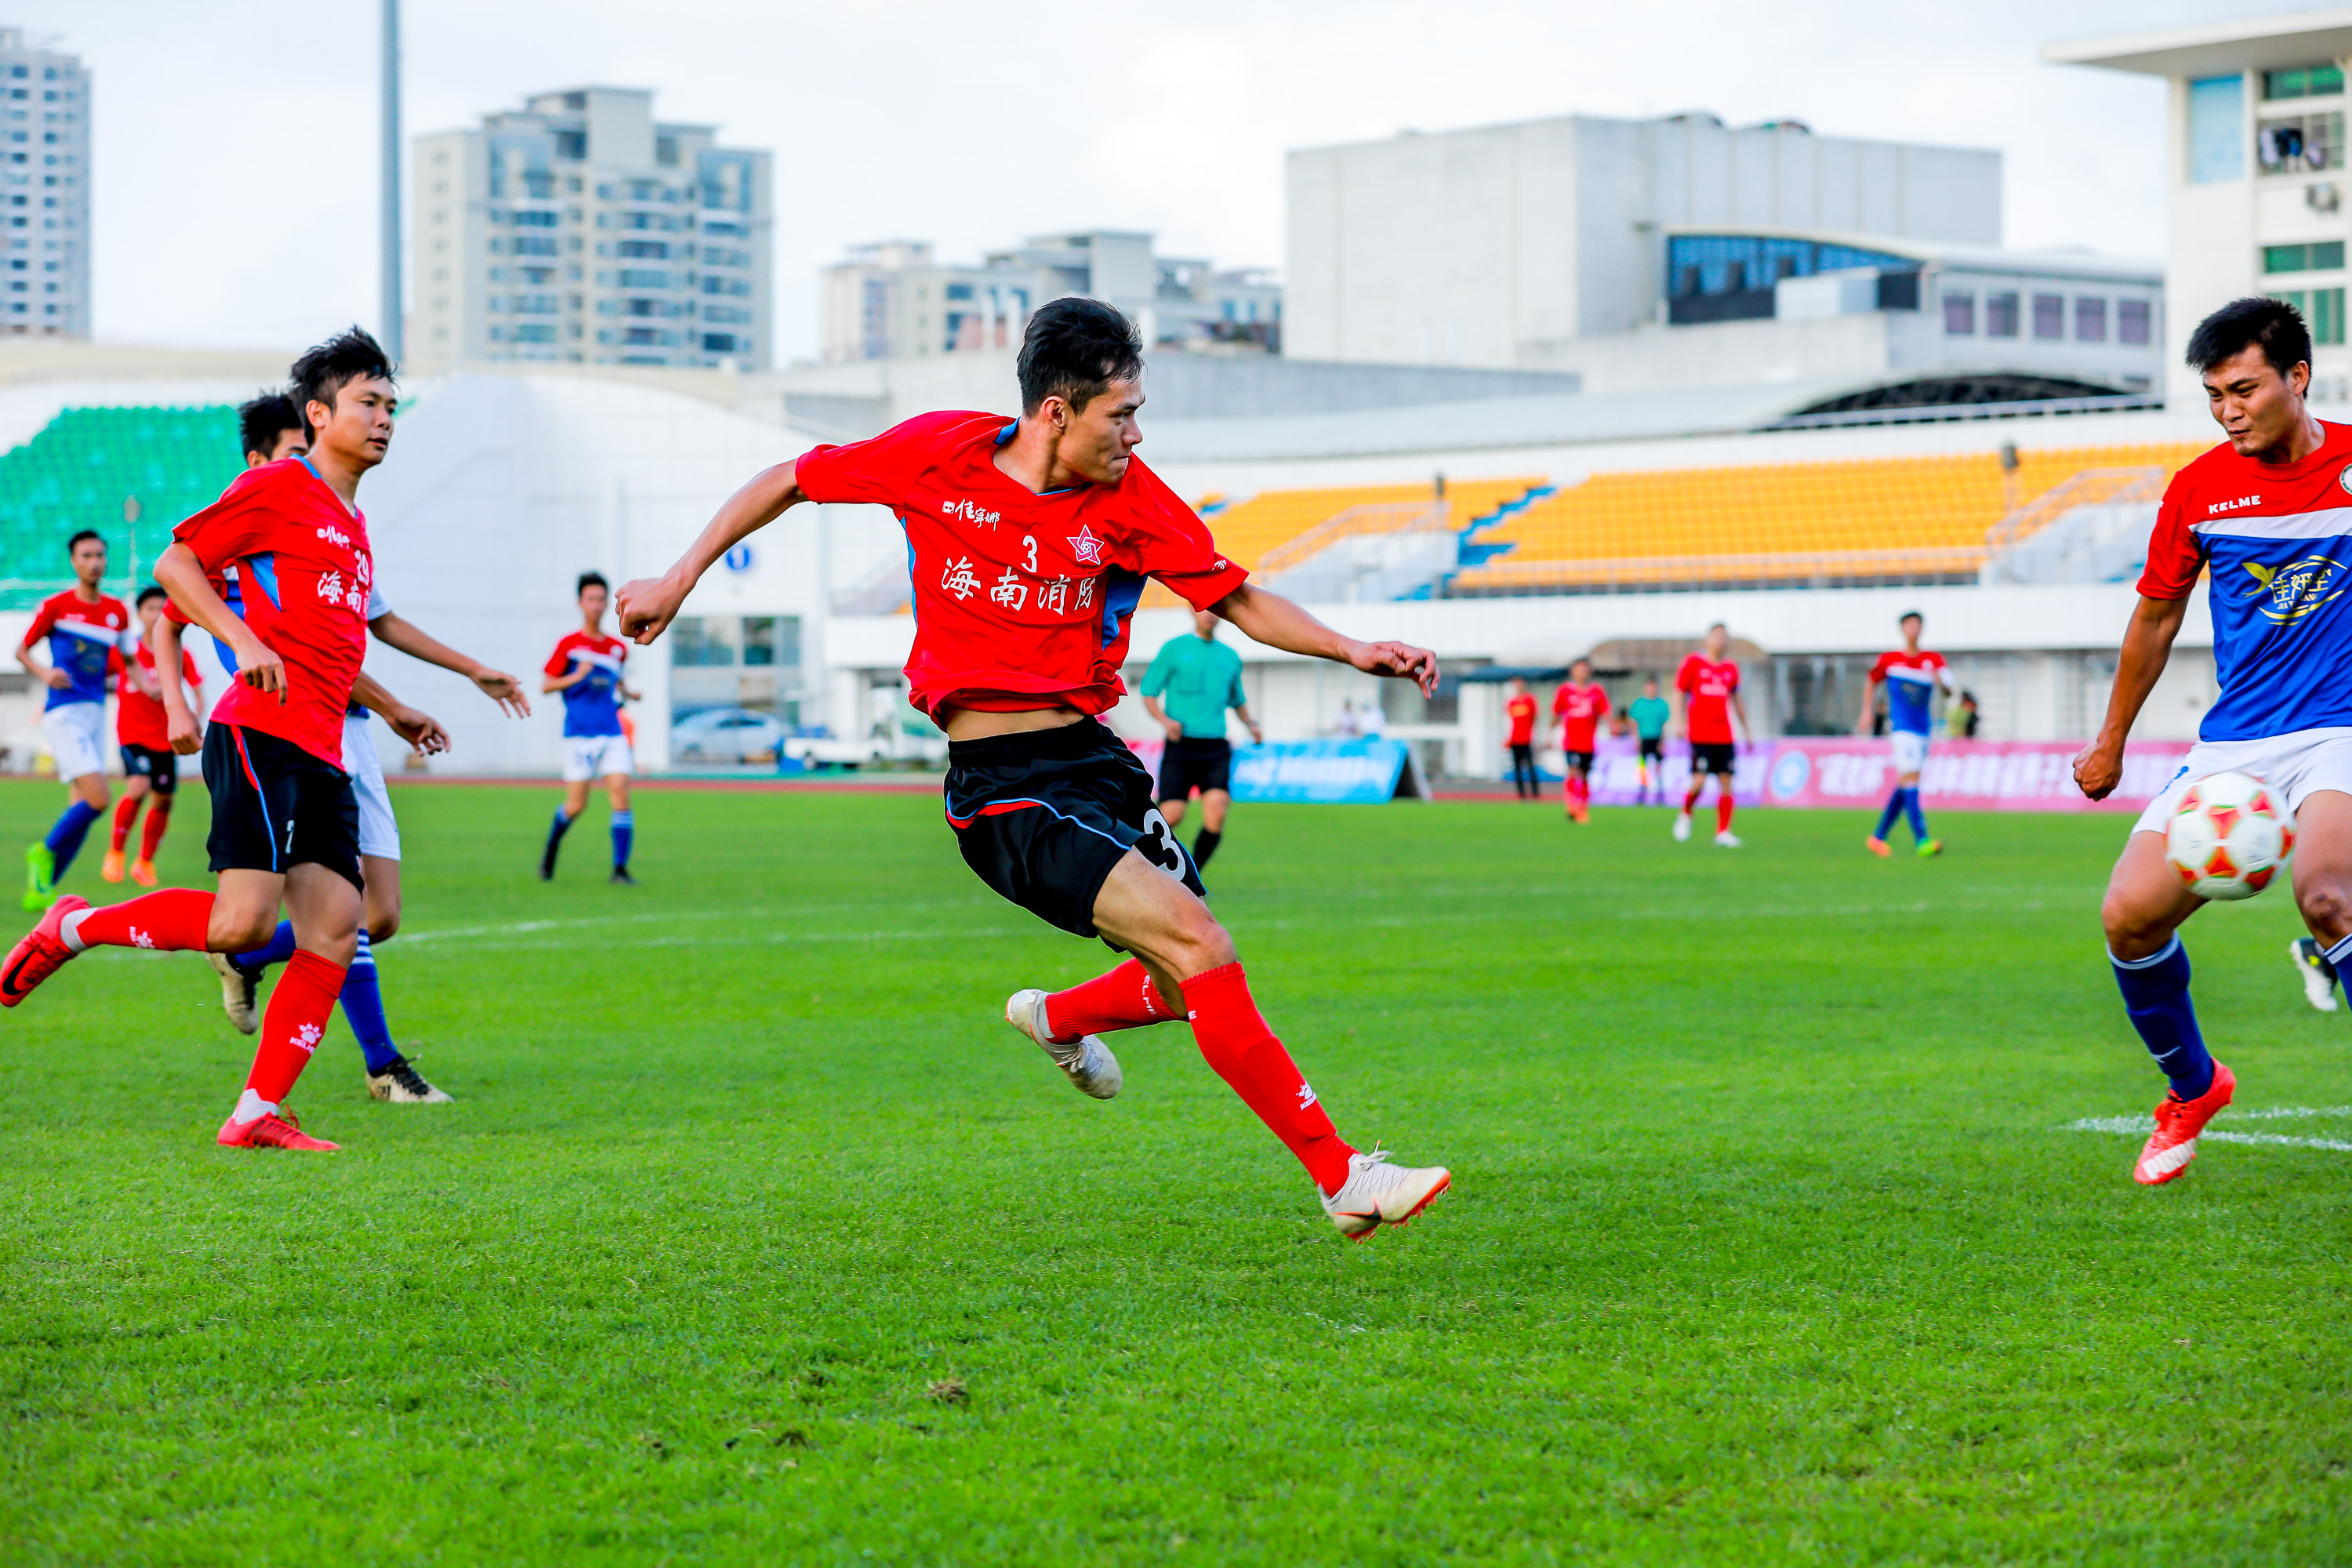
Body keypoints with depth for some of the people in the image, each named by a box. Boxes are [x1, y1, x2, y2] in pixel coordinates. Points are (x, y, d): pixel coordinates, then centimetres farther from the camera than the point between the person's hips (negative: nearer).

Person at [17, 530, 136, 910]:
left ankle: (42, 888, 11)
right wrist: (45, 673, -14)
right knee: (96, 798, -19)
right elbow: (22, 650, 5)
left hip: (96, 713, 6)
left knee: (82, 808, 4)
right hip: (64, 713, -6)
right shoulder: (56, 606, -4)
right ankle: (45, 851, 3)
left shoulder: (116, 611, 10)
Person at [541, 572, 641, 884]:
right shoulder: (568, 644, -2)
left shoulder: (618, 648, 11)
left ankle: (620, 868, -7)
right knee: (576, 805, -2)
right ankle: (551, 850, 27)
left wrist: (626, 692, 10)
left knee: (620, 795, -11)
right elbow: (546, 684, -1)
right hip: (579, 734, -3)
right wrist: (577, 677, -16)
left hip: (611, 733, 3)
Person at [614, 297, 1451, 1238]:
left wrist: (1352, 650, -7)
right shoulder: (938, 455, -7)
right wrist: (679, 581, 9)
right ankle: (1341, 1177, -16)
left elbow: (1234, 598, 7)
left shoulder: (1131, 500, 0)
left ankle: (1056, 1018, 41)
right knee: (1197, 946, -20)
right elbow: (791, 481, 8)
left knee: (1195, 983, 7)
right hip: (1002, 791, -5)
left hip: (1092, 761, 5)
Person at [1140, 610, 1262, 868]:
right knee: (1171, 816, -11)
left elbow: (1238, 700, 30)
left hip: (1215, 748, 3)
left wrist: (1250, 724, 11)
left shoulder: (1230, 657, 15)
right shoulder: (1173, 649, 4)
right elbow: (1148, 693, 4)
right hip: (1180, 746, -3)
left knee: (1216, 814, -17)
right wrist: (1165, 720, -14)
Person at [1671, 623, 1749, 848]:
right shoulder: (1693, 663, 1)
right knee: (1699, 780, -14)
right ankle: (1686, 815, 14)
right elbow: (1679, 693, 3)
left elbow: (1736, 701, 22)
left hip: (1724, 735, 4)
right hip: (1700, 734, -4)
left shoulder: (1731, 669, 13)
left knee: (1726, 783, -2)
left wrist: (1746, 730, 23)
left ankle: (1723, 832, 1)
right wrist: (1678, 722, -8)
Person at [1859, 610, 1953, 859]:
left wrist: (1940, 681, -32)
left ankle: (1877, 837, 24)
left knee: (1905, 786, 10)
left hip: (1923, 730, 4)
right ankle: (1921, 841, -25)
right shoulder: (1889, 660, 2)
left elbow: (1948, 687, -10)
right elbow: (1871, 682, 18)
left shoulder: (1933, 660, 4)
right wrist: (1867, 712, 8)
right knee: (1911, 778, -18)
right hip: (1902, 727, -4)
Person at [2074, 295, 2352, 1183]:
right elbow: (2156, 616, 17)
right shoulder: (2199, 488, 4)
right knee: (2128, 916, -8)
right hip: (2233, 739, 4)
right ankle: (2192, 1087, 17)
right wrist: (2111, 743, 23)